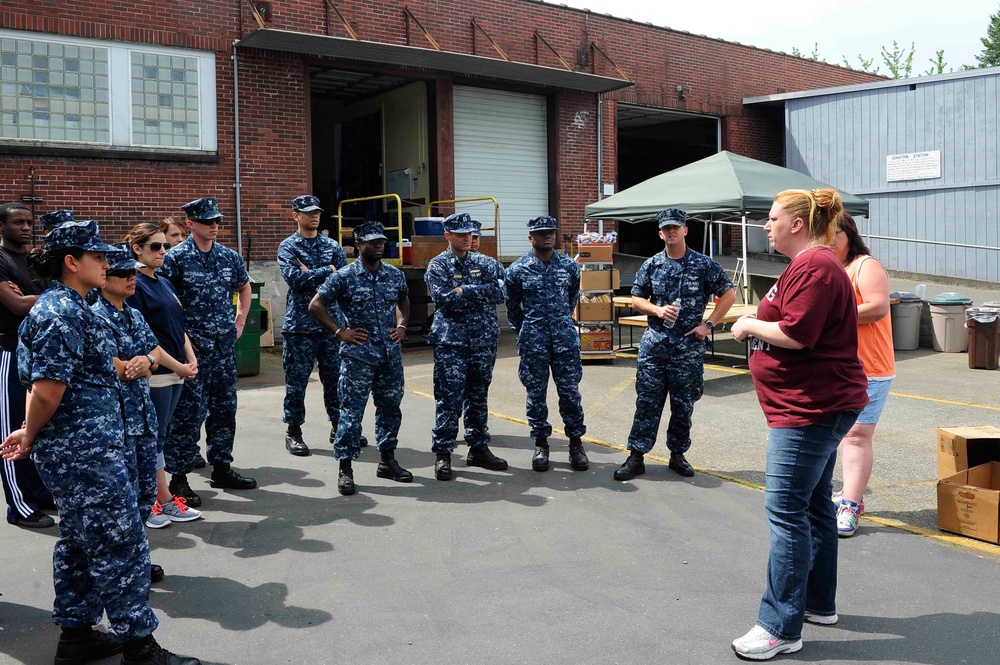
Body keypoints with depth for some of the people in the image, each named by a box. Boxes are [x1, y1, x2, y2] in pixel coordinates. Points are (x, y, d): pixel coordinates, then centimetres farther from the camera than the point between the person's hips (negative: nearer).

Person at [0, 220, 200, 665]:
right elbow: (47, 390, -22)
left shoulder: (68, 307, 15)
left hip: (80, 448, 11)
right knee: (120, 545, -3)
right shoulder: (62, 314, -18)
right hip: (84, 451, -11)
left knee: (79, 542, 18)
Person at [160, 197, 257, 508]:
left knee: (225, 408, 13)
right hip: (192, 347, -6)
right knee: (189, 413, -3)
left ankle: (222, 468, 26)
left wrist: (240, 321, 18)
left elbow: (245, 286, 27)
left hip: (224, 346, 6)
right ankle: (178, 478, 7)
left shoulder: (229, 257, 9)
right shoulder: (176, 258, -8)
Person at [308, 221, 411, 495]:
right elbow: (315, 305, -5)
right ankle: (345, 469, 5)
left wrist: (402, 326, 9)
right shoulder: (344, 276, -7)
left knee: (390, 408, 13)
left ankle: (387, 460, 28)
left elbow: (404, 301, 25)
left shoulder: (395, 275, 7)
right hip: (358, 355, -5)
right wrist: (340, 332, -9)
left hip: (391, 354, 5)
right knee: (351, 411, -4)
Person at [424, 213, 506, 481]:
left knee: (479, 397, 12)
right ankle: (442, 454, 3)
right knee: (449, 399, -5)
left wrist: (466, 291, -14)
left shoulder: (485, 263, 10)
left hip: (484, 340, 4)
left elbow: (502, 291, -7)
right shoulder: (438, 265, 0)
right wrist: (482, 295, -10)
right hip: (450, 340, -4)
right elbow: (444, 299, -15)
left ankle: (478, 448, 24)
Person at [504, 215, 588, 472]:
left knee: (570, 392, 2)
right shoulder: (517, 269, -1)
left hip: (565, 338, 1)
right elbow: (512, 307, 11)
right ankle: (541, 444, 18)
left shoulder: (569, 266, 4)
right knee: (536, 394, 6)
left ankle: (576, 443, 15)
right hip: (533, 342, -1)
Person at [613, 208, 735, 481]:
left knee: (683, 404, 8)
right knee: (647, 401, 1)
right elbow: (636, 299, 10)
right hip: (654, 342, 1)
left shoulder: (704, 264, -1)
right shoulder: (651, 265, 6)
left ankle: (678, 455, 22)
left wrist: (708, 325, -4)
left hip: (688, 345, -1)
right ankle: (636, 456, 6)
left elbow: (729, 295, 2)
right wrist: (657, 310, -10)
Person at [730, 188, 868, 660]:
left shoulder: (815, 267, -17)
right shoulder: (807, 264, 18)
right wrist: (754, 325, 9)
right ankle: (819, 603, 31)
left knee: (786, 512, -9)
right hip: (814, 406, 12)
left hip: (810, 408, -12)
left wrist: (750, 325, -10)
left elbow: (796, 334, -25)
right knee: (814, 506, 18)